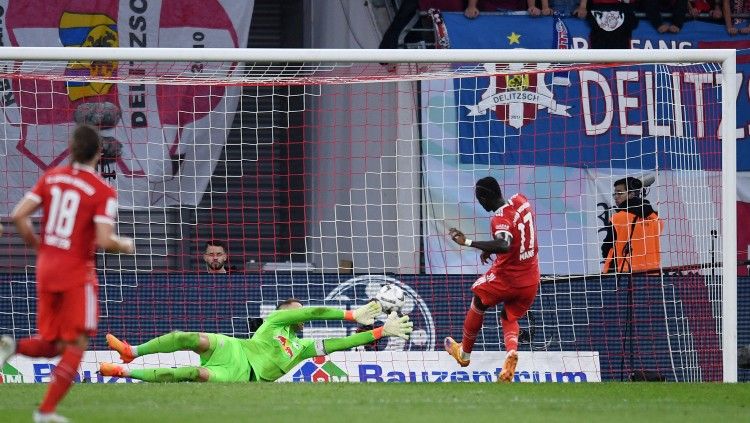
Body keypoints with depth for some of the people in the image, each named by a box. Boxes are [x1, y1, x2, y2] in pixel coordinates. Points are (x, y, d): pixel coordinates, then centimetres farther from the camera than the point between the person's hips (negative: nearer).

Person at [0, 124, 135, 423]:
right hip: (77, 274, -5)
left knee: (52, 345, 17)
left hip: (46, 270, 5)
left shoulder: (51, 177, 4)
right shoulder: (103, 192, -11)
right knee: (77, 345, 4)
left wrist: (37, 246, 13)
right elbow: (104, 240, -20)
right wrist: (125, 245, 2)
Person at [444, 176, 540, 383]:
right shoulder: (521, 201, -1)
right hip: (531, 279, 6)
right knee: (509, 317, 23)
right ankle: (512, 351, -8)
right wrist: (491, 247, 19)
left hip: (507, 277, -6)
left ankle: (464, 352, 36)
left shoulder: (500, 219, -26)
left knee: (479, 302, 21)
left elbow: (504, 246, -46)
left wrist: (468, 242, -43)